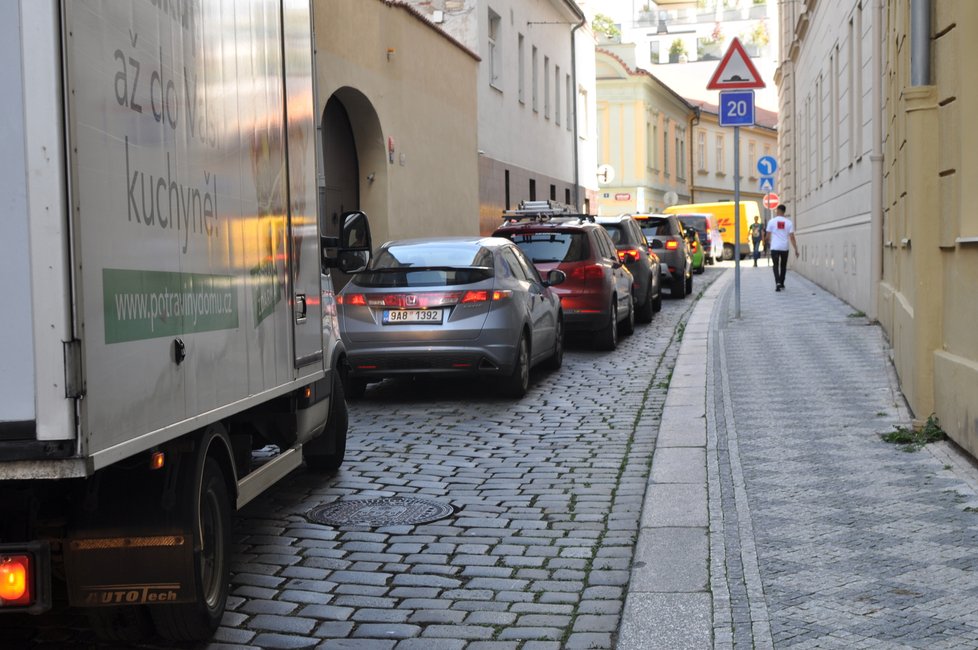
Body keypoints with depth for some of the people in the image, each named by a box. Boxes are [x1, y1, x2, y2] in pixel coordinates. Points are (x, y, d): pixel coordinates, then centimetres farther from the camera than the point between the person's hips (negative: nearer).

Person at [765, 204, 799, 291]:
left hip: (775, 248, -2)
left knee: (776, 265, 1)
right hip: (785, 248, 2)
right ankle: (781, 283, 27)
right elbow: (792, 237, -4)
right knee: (783, 266, 19)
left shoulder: (772, 221, -3)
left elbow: (768, 236, 0)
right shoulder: (789, 222, 1)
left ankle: (777, 283, -18)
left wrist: (767, 243, 21)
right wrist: (796, 249, -3)